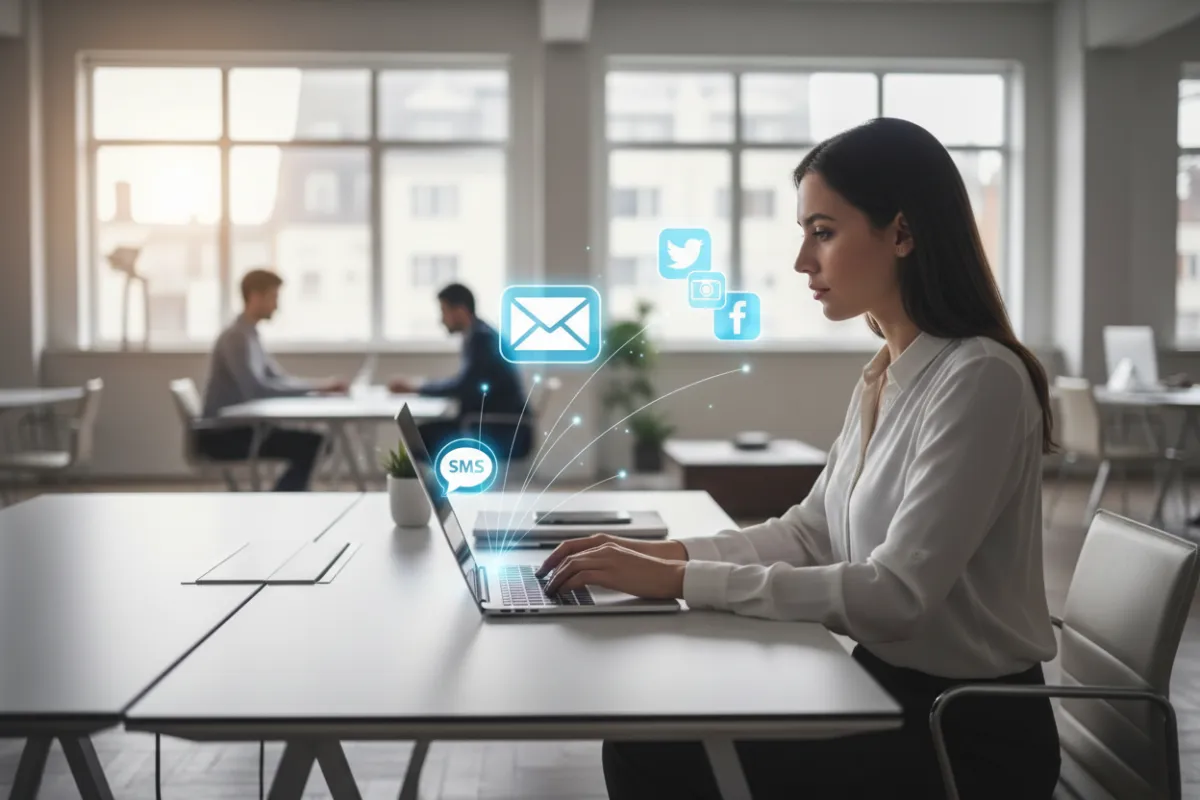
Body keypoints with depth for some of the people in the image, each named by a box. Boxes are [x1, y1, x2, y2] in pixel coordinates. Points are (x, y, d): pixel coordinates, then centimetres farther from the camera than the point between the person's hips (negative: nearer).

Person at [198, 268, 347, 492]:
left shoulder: (249, 335, 15)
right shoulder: (237, 337, -17)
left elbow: (279, 379, 16)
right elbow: (256, 389, -29)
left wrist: (321, 385, -2)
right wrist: (316, 387, -24)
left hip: (236, 428, 10)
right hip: (222, 435, -10)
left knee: (315, 442, 5)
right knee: (308, 446, -16)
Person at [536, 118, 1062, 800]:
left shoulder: (979, 378, -20)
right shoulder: (884, 378, 7)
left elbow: (896, 594, -26)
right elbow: (809, 534, 10)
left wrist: (682, 582, -25)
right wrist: (662, 553, -4)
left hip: (972, 731, -7)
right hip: (887, 686, 7)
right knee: (646, 736, -4)